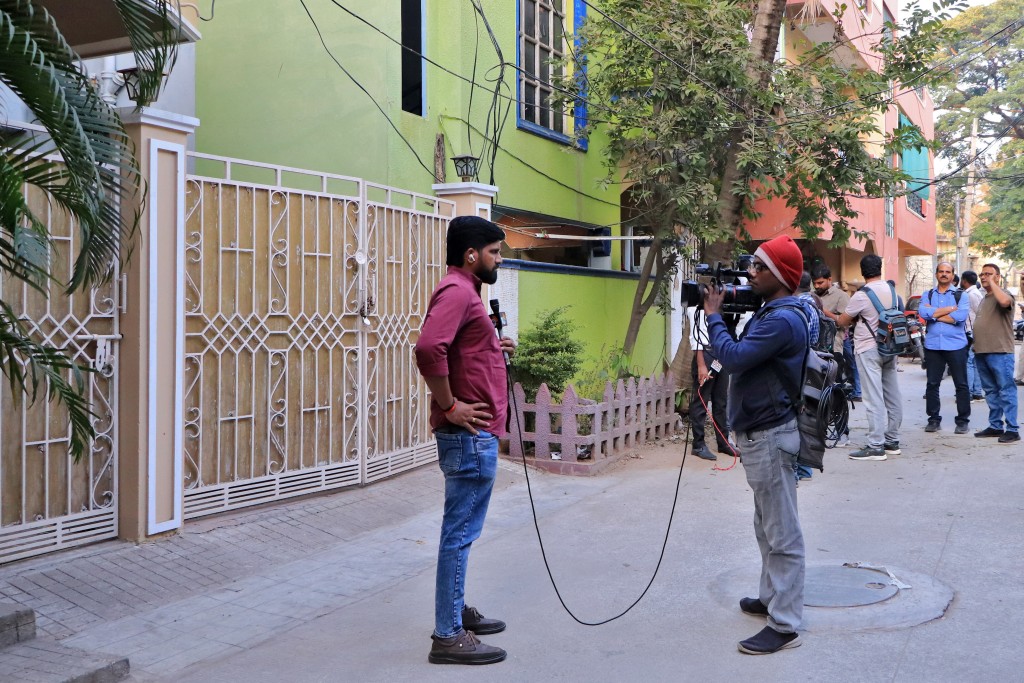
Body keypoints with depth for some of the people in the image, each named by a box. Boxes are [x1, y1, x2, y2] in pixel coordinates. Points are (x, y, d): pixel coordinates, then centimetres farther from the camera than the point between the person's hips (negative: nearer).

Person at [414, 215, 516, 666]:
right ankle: (448, 636, 3)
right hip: (468, 434, -11)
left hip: (474, 433, 11)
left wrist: (494, 349, 12)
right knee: (460, 532, -5)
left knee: (462, 530, 18)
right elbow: (428, 349, -30)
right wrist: (450, 406, -22)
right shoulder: (456, 291, -15)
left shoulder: (465, 291, 18)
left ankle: (456, 613, 30)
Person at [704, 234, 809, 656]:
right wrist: (723, 315, 6)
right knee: (768, 527, 22)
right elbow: (742, 355, 17)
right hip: (759, 432, 11)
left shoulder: (781, 320, -21)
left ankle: (784, 625, 3)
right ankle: (771, 597, 36)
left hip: (770, 435, -11)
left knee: (782, 533, -4)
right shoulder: (771, 312, 14)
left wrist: (713, 315, -14)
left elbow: (733, 357, -26)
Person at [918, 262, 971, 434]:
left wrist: (934, 313, -9)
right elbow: (923, 313, -9)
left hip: (956, 345, -2)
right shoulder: (927, 295, 10)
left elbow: (960, 316, -15)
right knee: (932, 384, 6)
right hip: (933, 345, 2)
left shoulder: (961, 295, 4)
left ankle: (963, 420, 11)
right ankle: (934, 419, 16)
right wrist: (950, 309, -10)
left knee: (961, 385, 2)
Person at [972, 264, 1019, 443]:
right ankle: (995, 426, 20)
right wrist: (976, 344, 18)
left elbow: (1004, 301, -30)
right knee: (991, 392, 13)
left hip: (1000, 352, -8)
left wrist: (992, 282, -18)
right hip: (982, 352, 8)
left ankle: (1012, 429, -6)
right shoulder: (984, 299, 21)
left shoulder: (1004, 294, -5)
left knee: (1006, 391, -7)